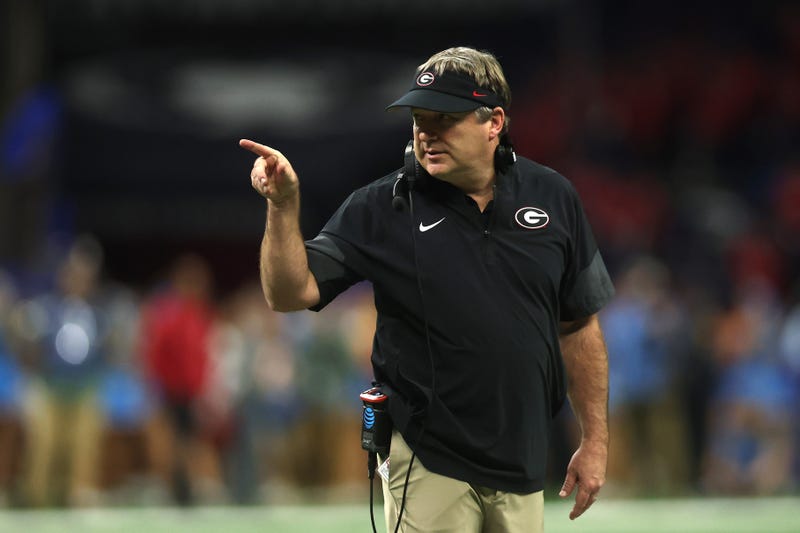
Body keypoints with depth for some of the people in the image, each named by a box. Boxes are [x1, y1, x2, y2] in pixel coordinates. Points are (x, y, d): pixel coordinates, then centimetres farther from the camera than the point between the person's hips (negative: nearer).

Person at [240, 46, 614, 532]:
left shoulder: (552, 197, 1)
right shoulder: (380, 209, -5)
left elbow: (579, 325, 8)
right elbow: (290, 293, -11)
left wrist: (595, 440, 7)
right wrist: (284, 206, -26)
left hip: (521, 465, 3)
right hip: (428, 465, -2)